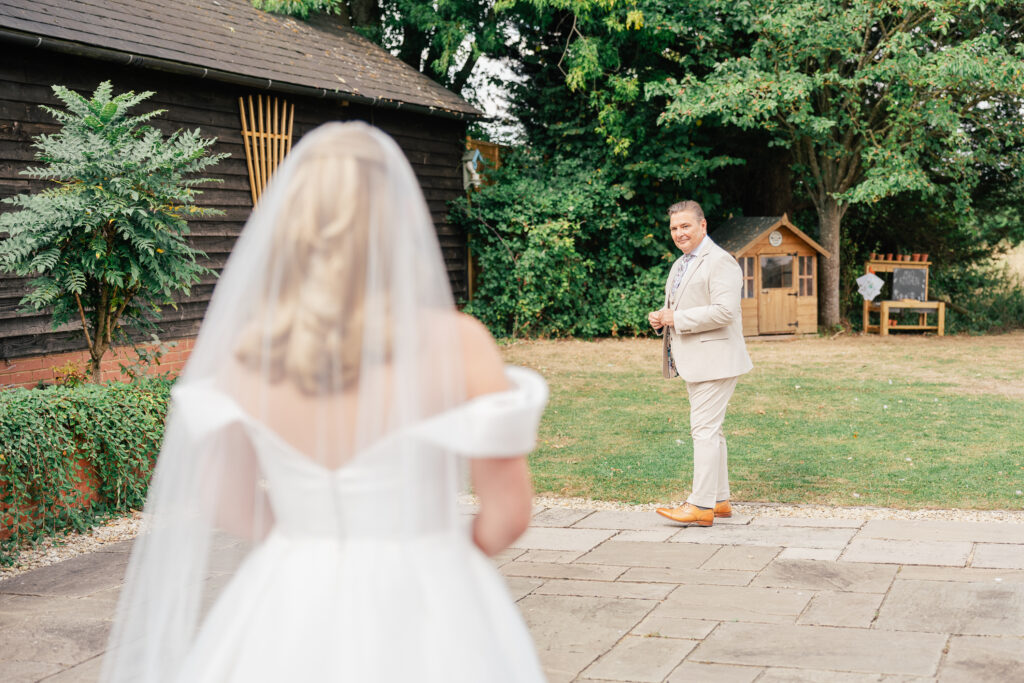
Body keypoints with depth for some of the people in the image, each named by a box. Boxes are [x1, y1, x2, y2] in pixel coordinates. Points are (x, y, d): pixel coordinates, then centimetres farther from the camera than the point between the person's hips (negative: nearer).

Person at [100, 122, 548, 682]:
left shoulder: (245, 350, -6)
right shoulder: (454, 343, -16)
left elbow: (226, 503, 4)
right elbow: (510, 509, -11)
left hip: (289, 618, 3)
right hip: (420, 616, -3)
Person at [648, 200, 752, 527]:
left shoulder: (720, 262, -13)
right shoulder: (680, 265, 19)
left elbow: (724, 311, -24)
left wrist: (676, 319, -19)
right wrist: (660, 318, 6)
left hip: (714, 359, -10)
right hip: (694, 361, 10)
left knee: (705, 429, -11)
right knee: (709, 430, 13)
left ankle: (701, 505, -10)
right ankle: (719, 500, 20)